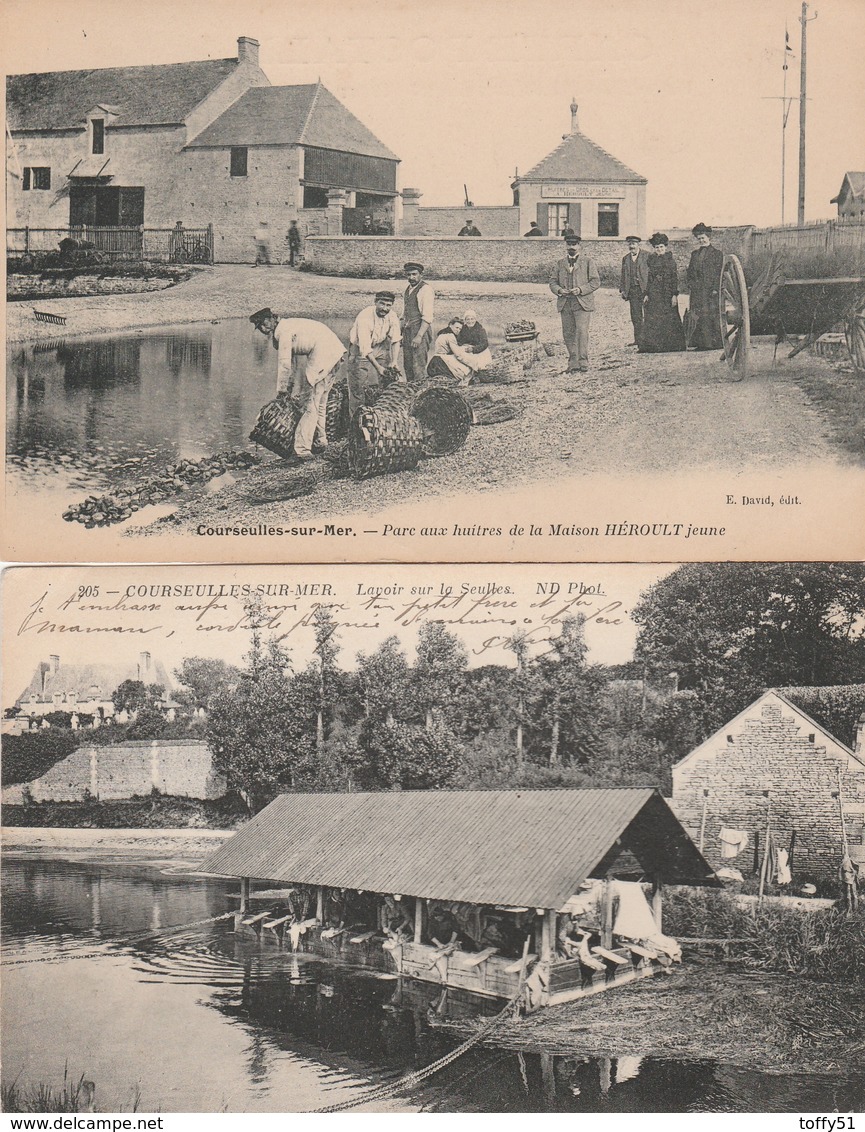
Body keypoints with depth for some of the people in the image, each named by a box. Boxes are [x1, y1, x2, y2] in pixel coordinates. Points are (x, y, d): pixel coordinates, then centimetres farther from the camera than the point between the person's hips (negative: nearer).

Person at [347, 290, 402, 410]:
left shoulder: (392, 316, -14)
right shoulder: (365, 317, -32)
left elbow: (395, 341, -6)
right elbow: (365, 348, -30)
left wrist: (394, 362, -18)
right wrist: (378, 367, -29)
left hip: (379, 346, 5)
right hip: (360, 347, -5)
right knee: (359, 385, -11)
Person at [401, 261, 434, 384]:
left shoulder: (426, 290, -9)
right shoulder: (408, 289, 16)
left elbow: (428, 317, -16)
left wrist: (419, 336, -22)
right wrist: (402, 332, 11)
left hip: (421, 329, -8)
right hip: (407, 331, 8)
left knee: (418, 366, -10)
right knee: (407, 364, 8)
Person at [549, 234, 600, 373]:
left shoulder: (587, 262, 7)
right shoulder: (559, 263, 17)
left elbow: (596, 281, 2)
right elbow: (552, 282, 13)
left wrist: (580, 290, -12)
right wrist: (559, 290, -9)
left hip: (582, 303, -3)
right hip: (565, 304, 3)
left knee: (582, 332, -13)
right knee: (568, 334, 2)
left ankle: (583, 363, -10)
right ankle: (573, 364, 8)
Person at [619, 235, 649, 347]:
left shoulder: (647, 256, 0)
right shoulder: (625, 258, 15)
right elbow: (623, 276, 18)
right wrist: (622, 289, 8)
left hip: (645, 288, -4)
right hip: (632, 290, 4)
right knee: (635, 316, 4)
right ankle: (638, 339, 7)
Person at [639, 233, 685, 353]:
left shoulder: (670, 260, -2)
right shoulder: (652, 260, 12)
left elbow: (675, 278, -5)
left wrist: (675, 294, -12)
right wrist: (647, 294, 10)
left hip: (667, 293, -4)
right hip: (654, 294, 5)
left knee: (669, 320, -2)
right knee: (652, 319, 1)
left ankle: (671, 344, 4)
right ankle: (654, 345, 5)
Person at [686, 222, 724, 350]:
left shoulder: (717, 253, 2)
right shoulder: (695, 254, 18)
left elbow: (719, 272, -4)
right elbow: (690, 271, 19)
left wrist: (715, 288, -12)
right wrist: (690, 284, 4)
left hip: (711, 290, -5)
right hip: (697, 291, 5)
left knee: (713, 316, -6)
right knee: (698, 317, 0)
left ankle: (715, 342, -3)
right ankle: (701, 343, 3)